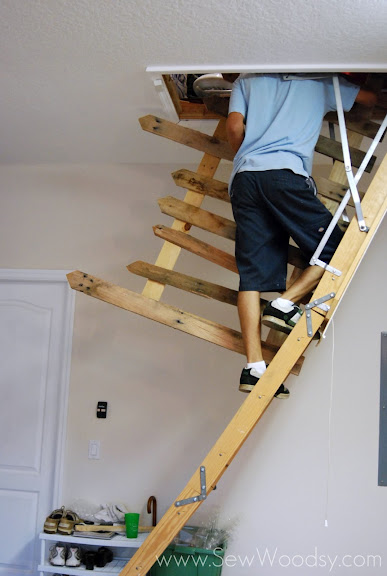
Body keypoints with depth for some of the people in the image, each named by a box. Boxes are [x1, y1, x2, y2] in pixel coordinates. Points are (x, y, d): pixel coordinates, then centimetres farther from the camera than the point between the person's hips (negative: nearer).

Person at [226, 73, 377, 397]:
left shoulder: (247, 79, 26)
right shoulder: (320, 83, 22)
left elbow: (235, 127, 11)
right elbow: (371, 99, 34)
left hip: (244, 177, 4)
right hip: (285, 173, -4)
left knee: (252, 272, -3)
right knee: (334, 249, 7)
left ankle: (254, 367, -9)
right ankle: (285, 304, -10)